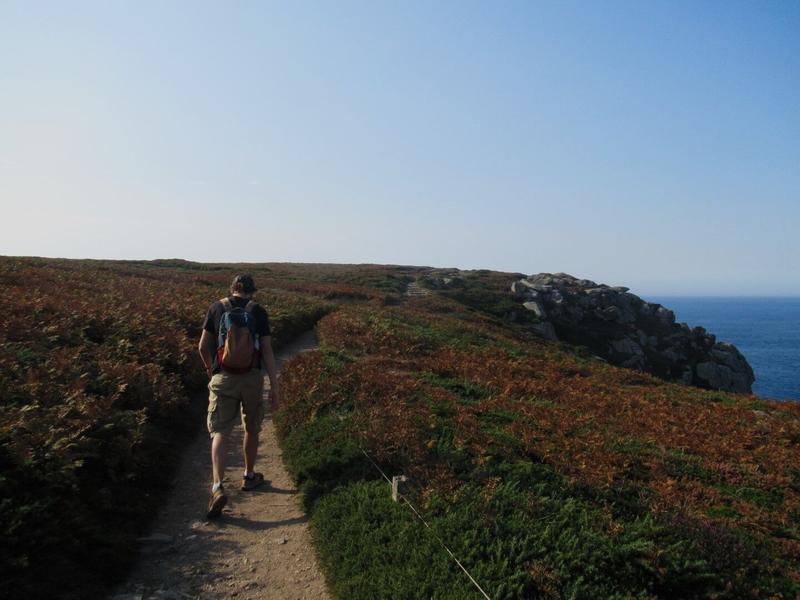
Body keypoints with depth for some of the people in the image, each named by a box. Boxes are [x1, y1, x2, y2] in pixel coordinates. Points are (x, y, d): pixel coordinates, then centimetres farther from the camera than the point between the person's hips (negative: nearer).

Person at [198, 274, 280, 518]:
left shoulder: (217, 308, 0)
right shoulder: (258, 311, -2)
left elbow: (203, 346, 4)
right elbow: (267, 350, -6)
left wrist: (209, 368, 24)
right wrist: (274, 386, -3)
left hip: (223, 379, 0)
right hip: (252, 377, 1)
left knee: (219, 434, 1)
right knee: (251, 429, 20)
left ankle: (217, 487, -16)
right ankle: (249, 476, 35)